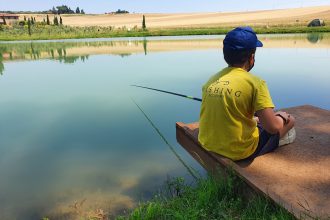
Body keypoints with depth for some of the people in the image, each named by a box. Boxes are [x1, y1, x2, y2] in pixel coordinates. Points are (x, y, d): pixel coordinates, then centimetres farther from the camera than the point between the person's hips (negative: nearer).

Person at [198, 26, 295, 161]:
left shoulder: (212, 80, -1)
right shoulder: (254, 82, -18)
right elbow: (273, 128, -20)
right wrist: (283, 118, 4)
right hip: (240, 152, -6)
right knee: (289, 120, 17)